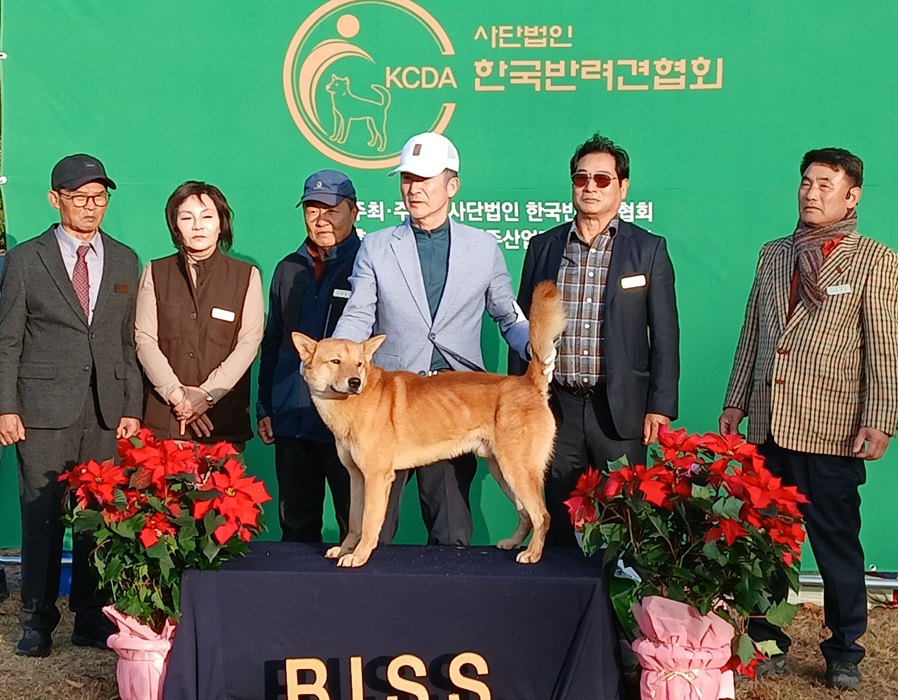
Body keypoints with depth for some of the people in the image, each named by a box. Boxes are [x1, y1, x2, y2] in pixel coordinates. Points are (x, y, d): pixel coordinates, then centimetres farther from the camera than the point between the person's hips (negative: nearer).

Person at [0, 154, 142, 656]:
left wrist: (133, 408, 4)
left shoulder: (125, 261, 12)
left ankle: (92, 619, 16)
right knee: (42, 516, 2)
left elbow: (131, 341, 10)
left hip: (107, 411, 2)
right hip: (44, 409, -2)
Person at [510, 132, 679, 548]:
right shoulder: (543, 246, 9)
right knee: (559, 518, 8)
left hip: (620, 409, -2)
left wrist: (660, 407, -5)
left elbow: (664, 335, 1)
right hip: (556, 406, 2)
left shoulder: (649, 250, 3)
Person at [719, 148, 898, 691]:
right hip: (767, 423, 5)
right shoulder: (774, 254, 14)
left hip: (831, 431, -4)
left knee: (837, 544, 4)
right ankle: (768, 641, 23)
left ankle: (844, 653, 19)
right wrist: (736, 401, 14)